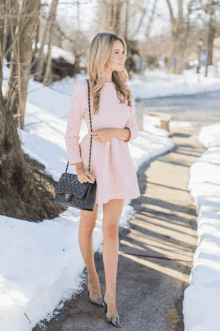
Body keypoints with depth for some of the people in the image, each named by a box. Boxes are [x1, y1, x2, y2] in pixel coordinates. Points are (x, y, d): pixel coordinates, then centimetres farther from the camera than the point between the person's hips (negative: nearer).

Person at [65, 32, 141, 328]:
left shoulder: (124, 90, 4)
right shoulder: (83, 90, -10)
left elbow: (134, 129, 6)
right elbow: (71, 134, -7)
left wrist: (115, 132, -15)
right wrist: (78, 169, -17)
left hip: (119, 161, 3)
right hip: (92, 159, -3)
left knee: (111, 229, 1)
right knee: (88, 223, 13)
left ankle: (110, 295, 7)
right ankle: (92, 276, 36)